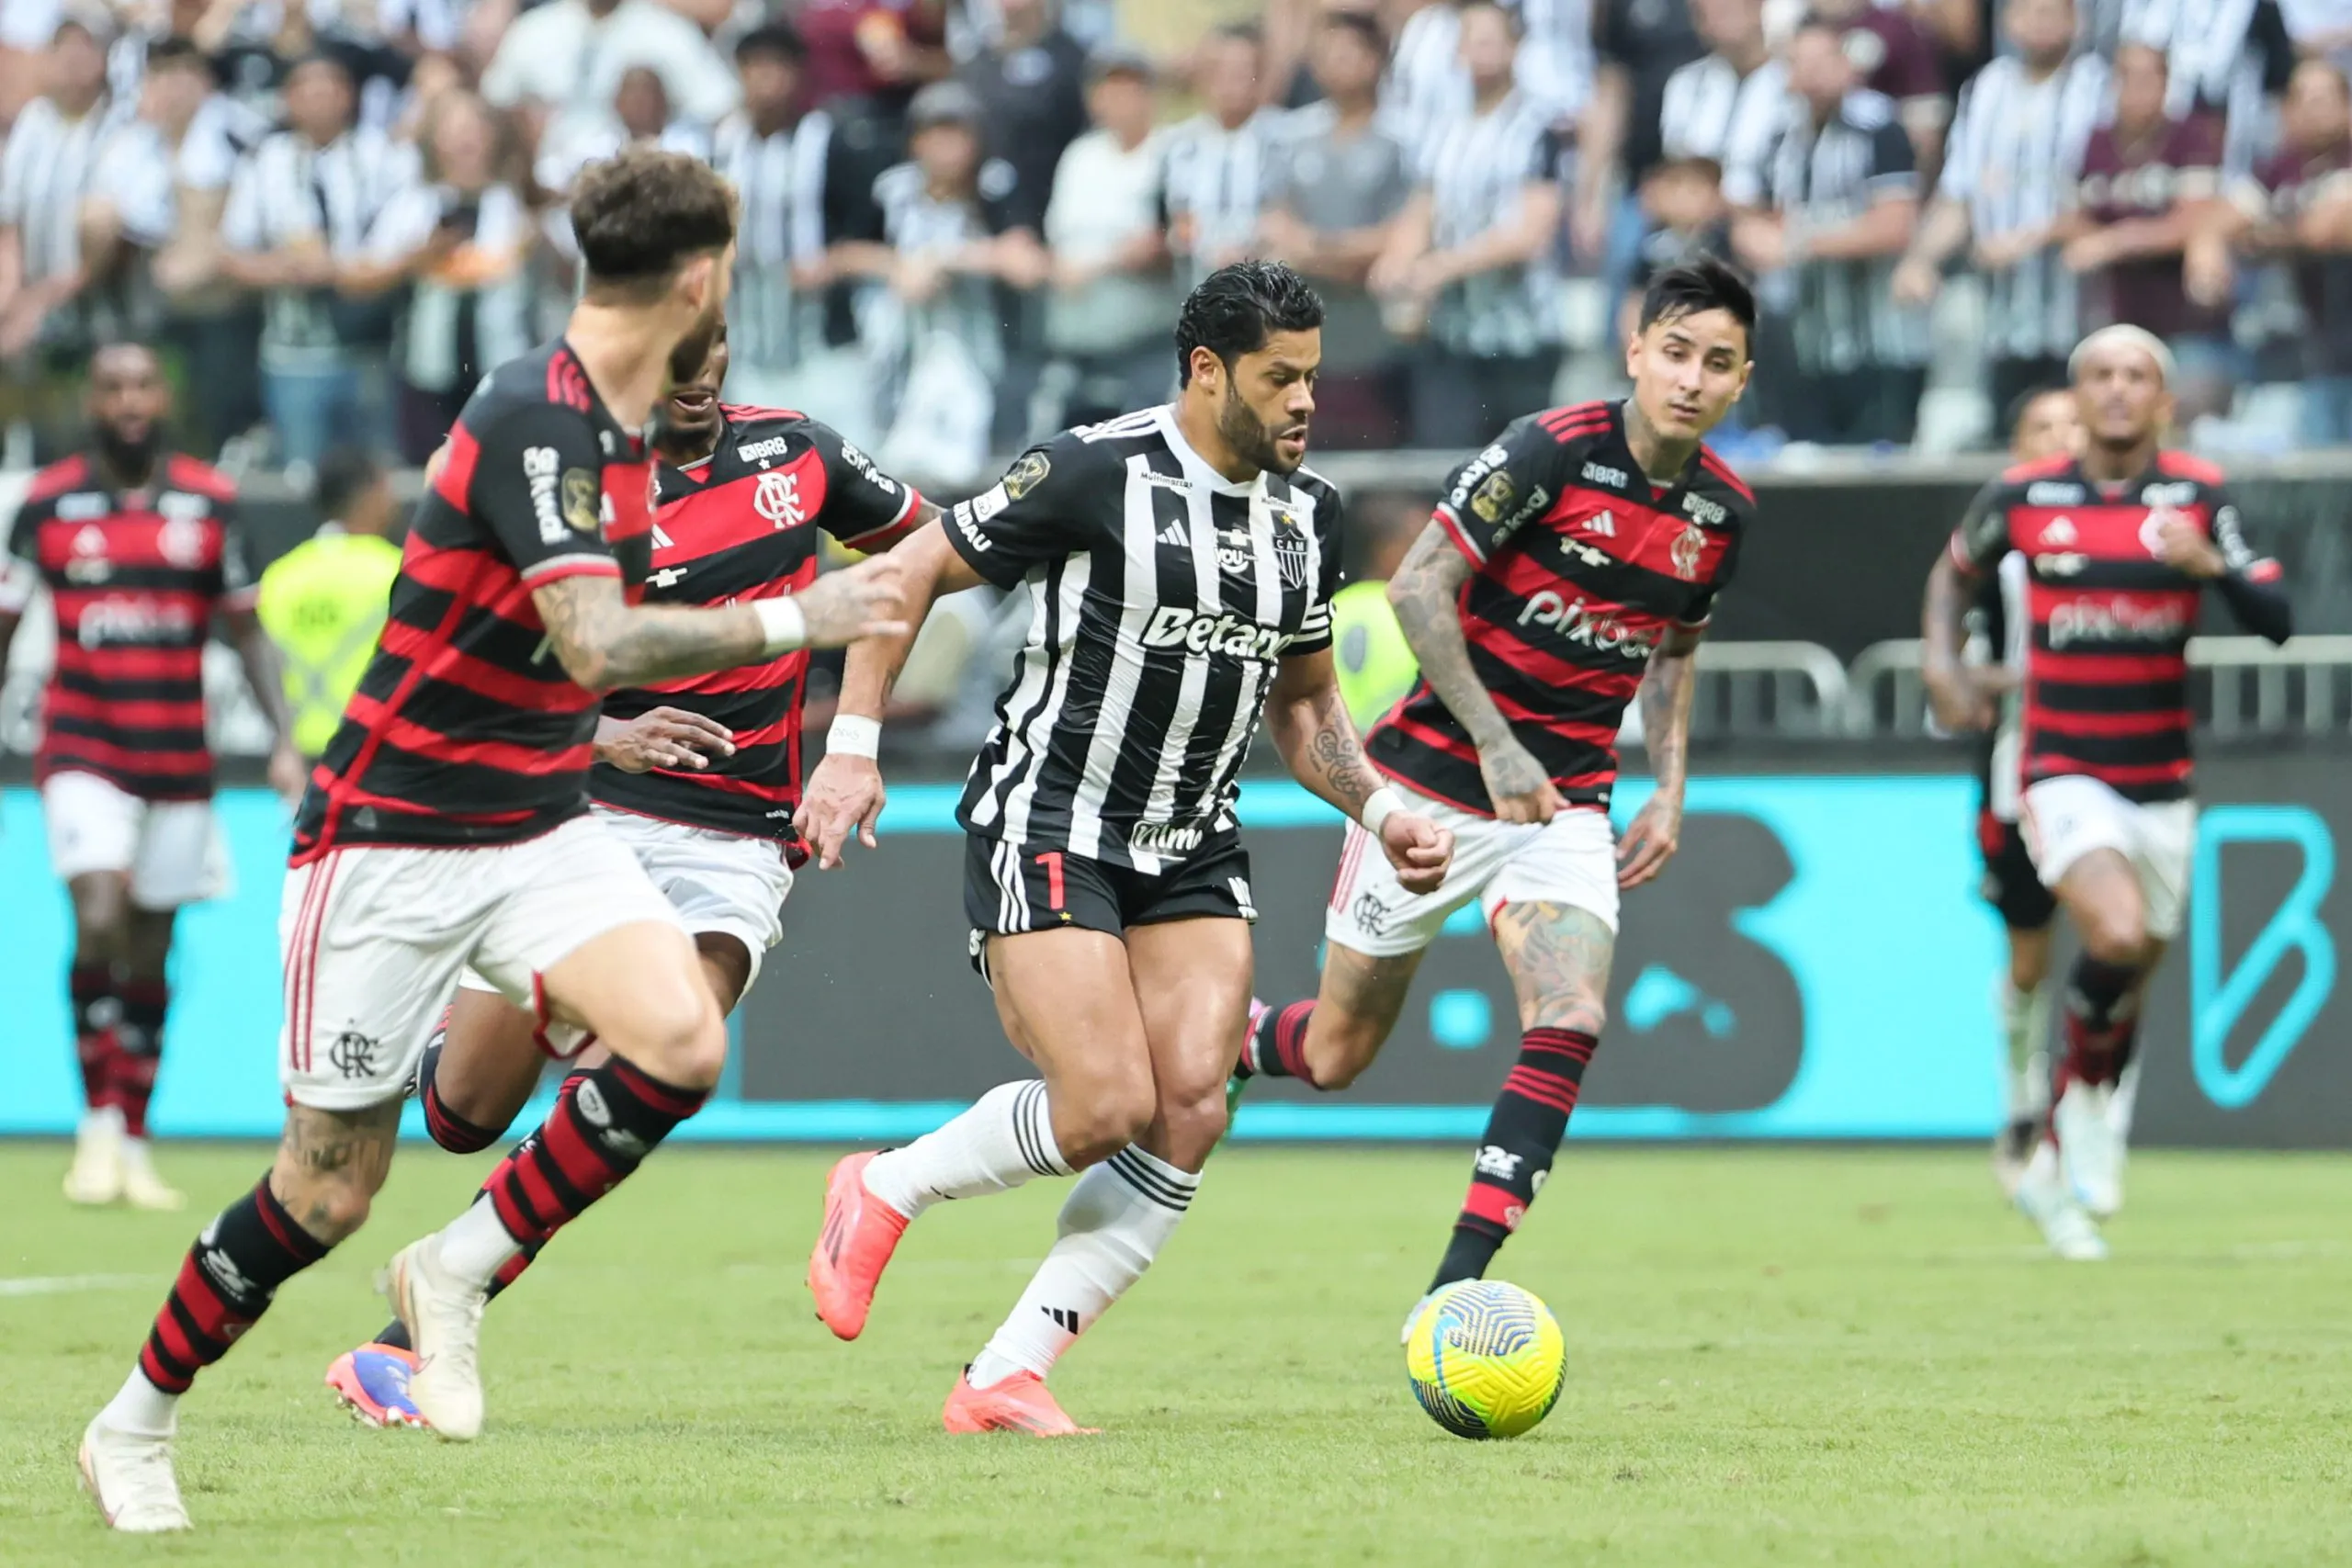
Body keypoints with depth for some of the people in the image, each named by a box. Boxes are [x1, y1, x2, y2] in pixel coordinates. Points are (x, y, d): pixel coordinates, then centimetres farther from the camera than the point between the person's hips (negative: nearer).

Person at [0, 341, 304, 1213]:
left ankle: (134, 1143, 16)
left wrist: (284, 742, 3)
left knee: (150, 956, 6)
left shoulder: (211, 503, 5)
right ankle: (99, 1123, -9)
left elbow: (246, 630, 11)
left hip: (180, 759, 2)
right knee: (98, 924, -20)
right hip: (83, 750, -2)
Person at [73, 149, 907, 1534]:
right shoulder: (536, 419, -22)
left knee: (681, 1043, -18)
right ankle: (136, 1426, 19)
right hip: (393, 837, -8)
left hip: (537, 823, 8)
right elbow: (599, 643, -33)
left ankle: (460, 1272, -1)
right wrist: (789, 622, -26)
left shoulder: (613, 423, 6)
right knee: (331, 1186, -2)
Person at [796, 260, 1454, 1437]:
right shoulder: (1096, 472, -13)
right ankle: (885, 1190, 11)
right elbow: (913, 573, -6)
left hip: (1192, 852, 6)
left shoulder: (1306, 514, 7)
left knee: (1191, 1108, -12)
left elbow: (1303, 704, 20)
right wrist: (853, 746, -12)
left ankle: (1004, 1380, -4)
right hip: (1047, 828, -6)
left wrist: (1377, 811, 3)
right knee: (1106, 1107, -18)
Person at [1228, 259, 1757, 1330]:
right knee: (1336, 1053, 4)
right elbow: (1417, 587, -17)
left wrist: (1669, 789, 8)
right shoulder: (1549, 451, -17)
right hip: (1438, 781, -4)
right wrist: (1496, 744, -23)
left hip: (1566, 805, 4)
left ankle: (1455, 1289, -18)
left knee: (1570, 1022, -20)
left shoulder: (1722, 512, 2)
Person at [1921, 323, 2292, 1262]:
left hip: (2160, 780, 2)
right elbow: (1955, 571, 19)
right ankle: (2089, 1100, -2)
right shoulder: (2024, 498, -1)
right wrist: (1942, 665, 3)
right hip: (2062, 771, -2)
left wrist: (2211, 564, -26)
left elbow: (2275, 621, -8)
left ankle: (2058, 1166, 28)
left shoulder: (2200, 498, -2)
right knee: (2116, 935, -27)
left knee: (2130, 977, 10)